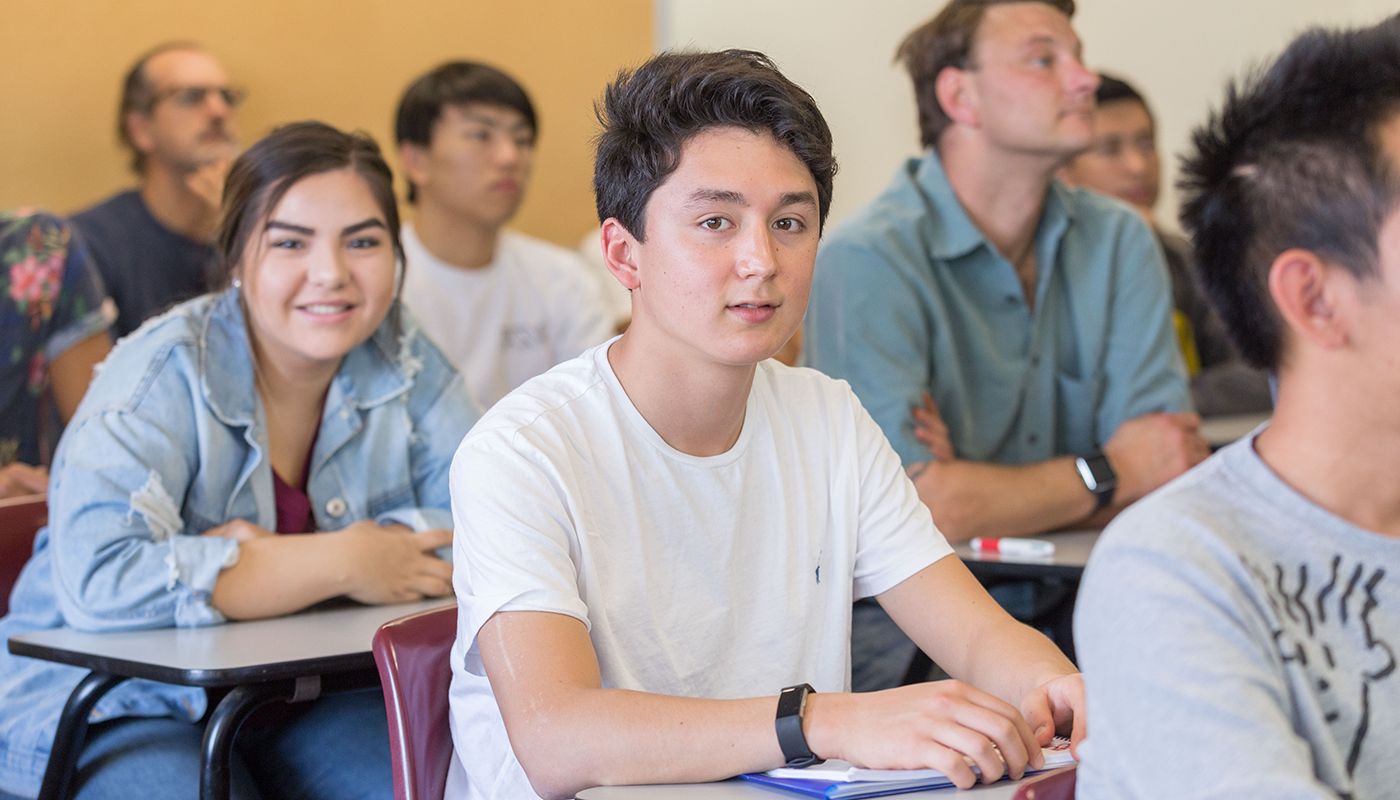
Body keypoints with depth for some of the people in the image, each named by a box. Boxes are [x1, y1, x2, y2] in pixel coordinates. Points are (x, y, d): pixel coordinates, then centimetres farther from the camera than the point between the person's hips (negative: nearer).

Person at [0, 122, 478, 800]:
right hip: (119, 711, -3)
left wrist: (268, 559, -19)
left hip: (303, 704, 4)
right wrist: (341, 564, -25)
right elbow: (97, 578, -30)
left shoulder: (403, 362, 0)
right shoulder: (166, 374, -16)